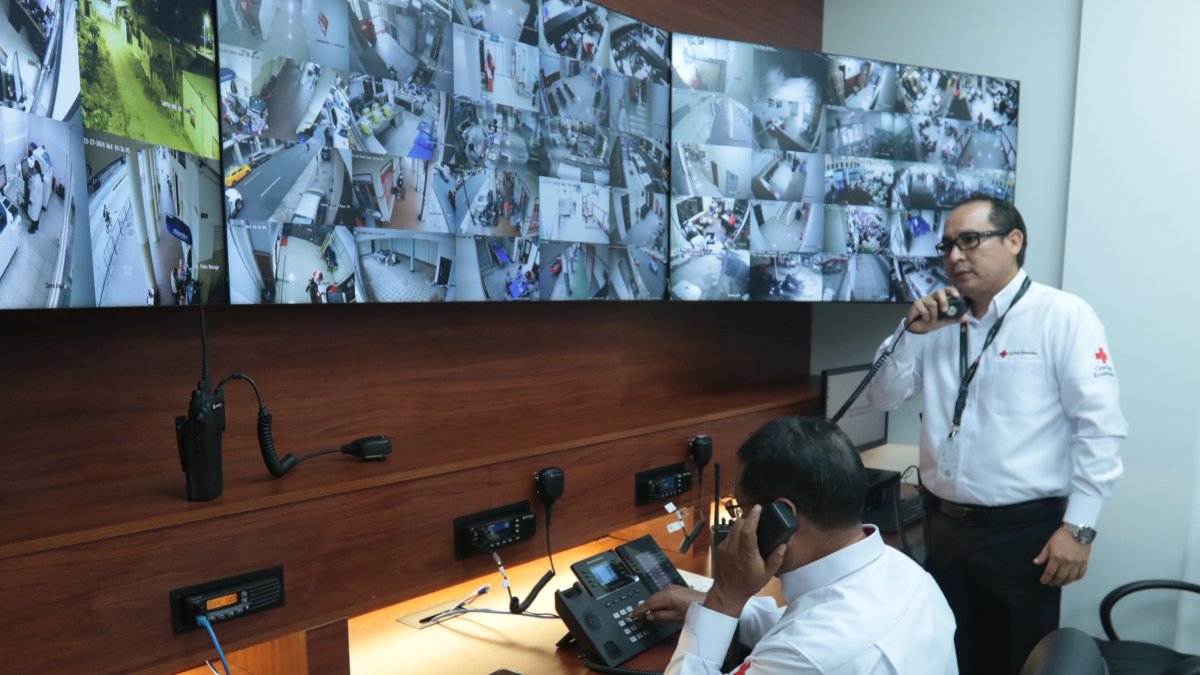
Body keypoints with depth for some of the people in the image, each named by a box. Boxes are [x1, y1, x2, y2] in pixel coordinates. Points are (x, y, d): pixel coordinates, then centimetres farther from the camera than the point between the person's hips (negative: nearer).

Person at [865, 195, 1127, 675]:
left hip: (1022, 532, -5)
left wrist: (1079, 526, -15)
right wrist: (911, 333, -7)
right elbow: (881, 399, 7)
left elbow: (1100, 427, -12)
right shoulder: (939, 320, 8)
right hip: (943, 527, 5)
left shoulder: (1063, 316, -8)